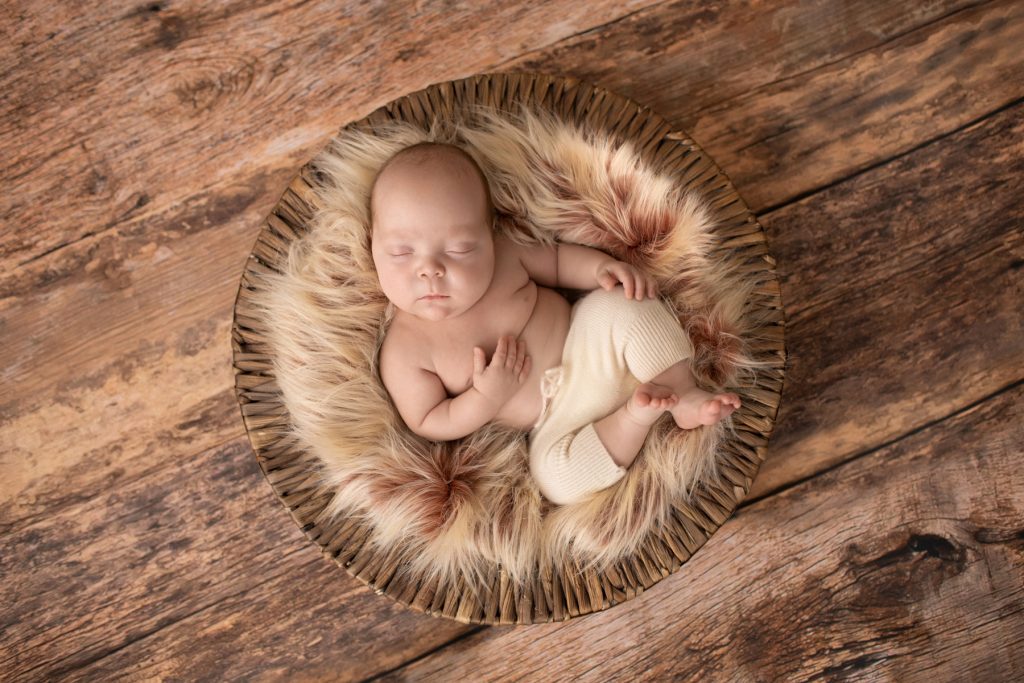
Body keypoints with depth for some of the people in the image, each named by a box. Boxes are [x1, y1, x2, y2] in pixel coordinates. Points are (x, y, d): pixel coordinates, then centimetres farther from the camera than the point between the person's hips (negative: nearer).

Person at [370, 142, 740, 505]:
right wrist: (487, 398, -23)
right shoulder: (403, 352, -17)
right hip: (556, 422, -2)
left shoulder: (501, 251, -8)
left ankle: (686, 397, -12)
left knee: (621, 307, -22)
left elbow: (556, 259, 9)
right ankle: (636, 412, -14)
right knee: (555, 475, -29)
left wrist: (602, 266, -11)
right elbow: (427, 424, -8)